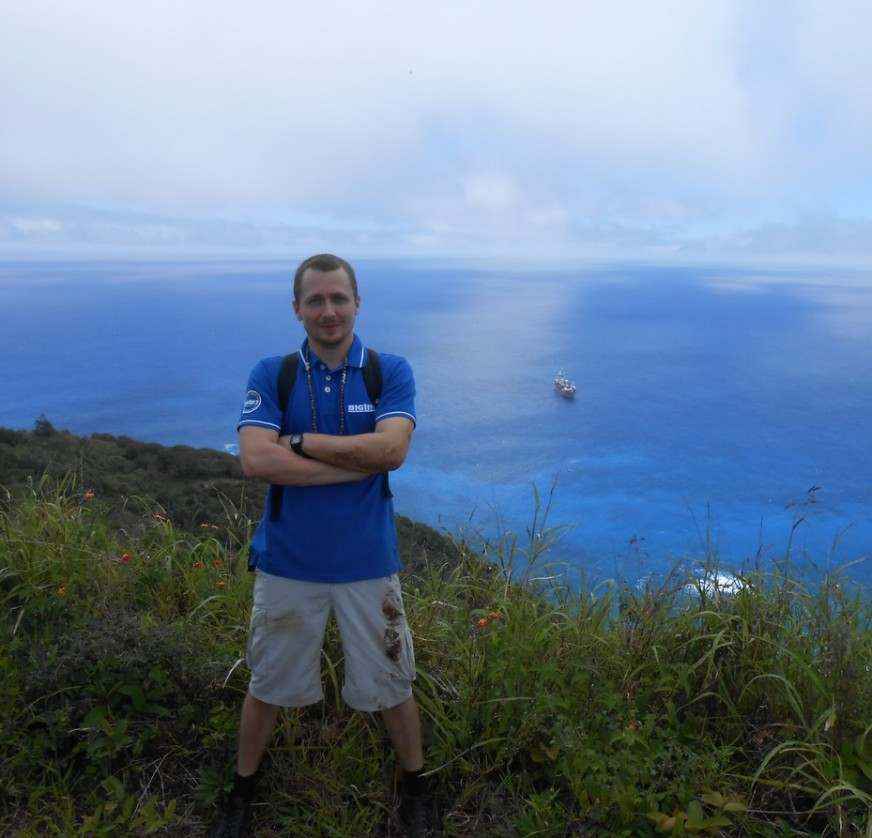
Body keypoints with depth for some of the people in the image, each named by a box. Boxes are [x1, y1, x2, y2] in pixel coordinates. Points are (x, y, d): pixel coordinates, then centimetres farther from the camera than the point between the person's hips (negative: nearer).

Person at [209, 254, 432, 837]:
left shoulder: (391, 372, -4)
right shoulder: (271, 375, -5)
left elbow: (392, 449, -21)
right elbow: (256, 461, -19)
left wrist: (300, 442, -17)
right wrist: (361, 461, -21)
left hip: (368, 562, 0)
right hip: (287, 562, 1)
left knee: (391, 684, 16)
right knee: (268, 683, 19)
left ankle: (415, 783, 42)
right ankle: (243, 789, 45)